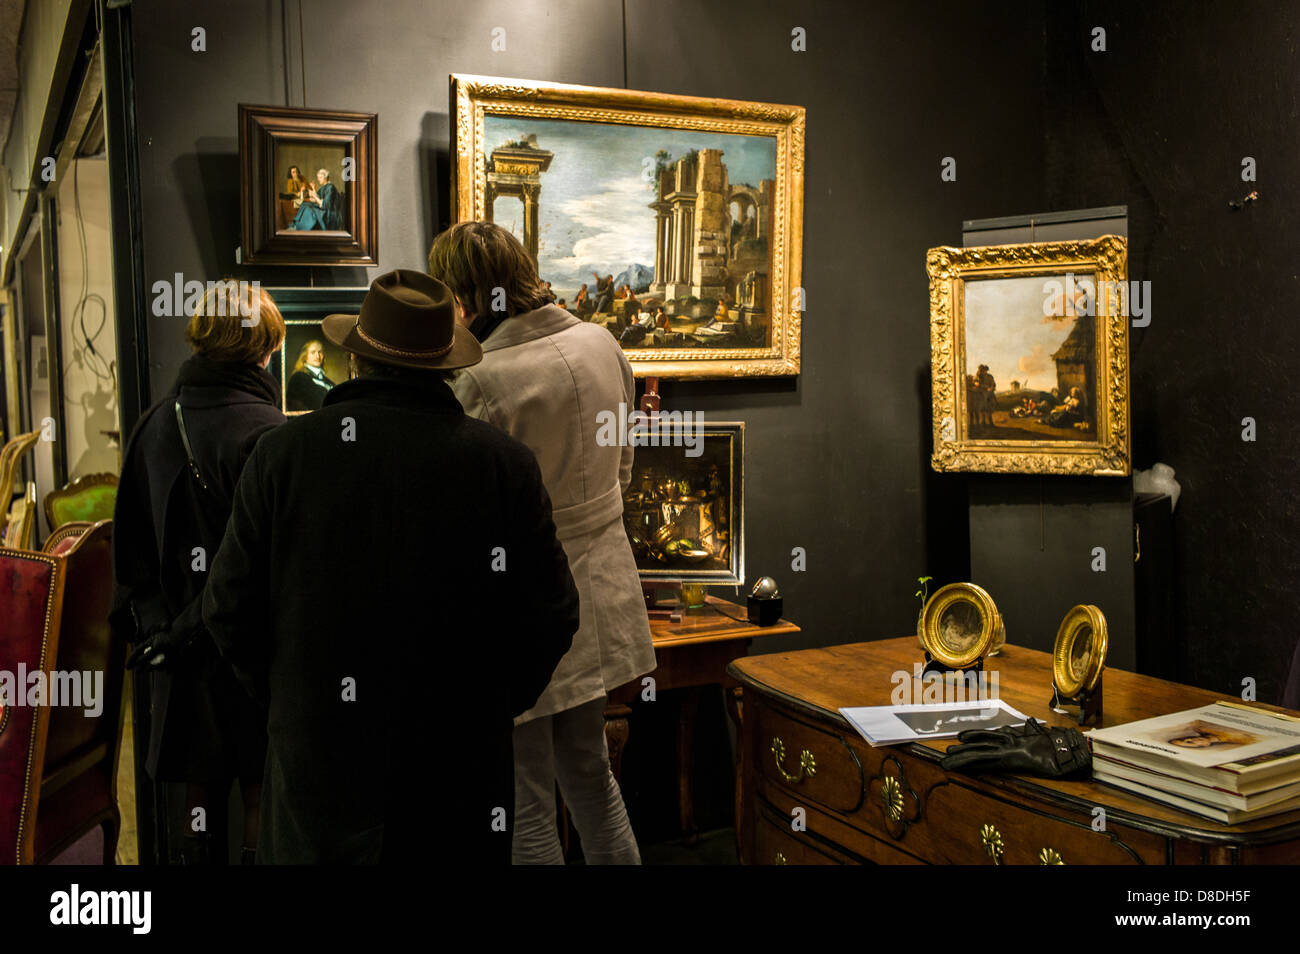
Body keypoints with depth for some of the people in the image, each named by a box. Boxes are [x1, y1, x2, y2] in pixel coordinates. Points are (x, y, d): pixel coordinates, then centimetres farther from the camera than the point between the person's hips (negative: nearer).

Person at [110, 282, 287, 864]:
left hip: (178, 648, 6)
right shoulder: (265, 433, -19)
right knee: (261, 796, 6)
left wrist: (149, 623, 12)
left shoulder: (155, 424, 2)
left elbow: (130, 542, 9)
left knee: (201, 792, 17)